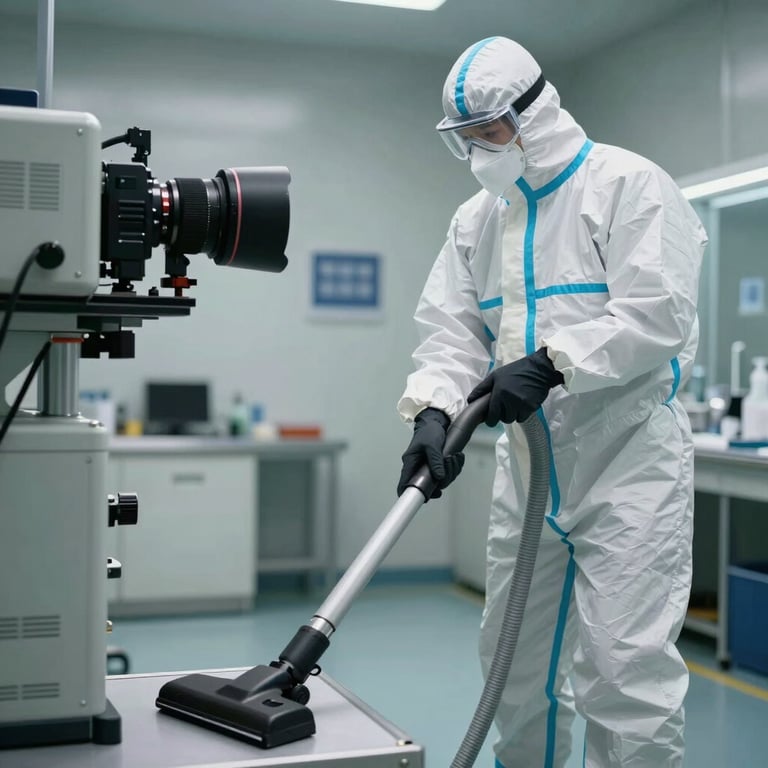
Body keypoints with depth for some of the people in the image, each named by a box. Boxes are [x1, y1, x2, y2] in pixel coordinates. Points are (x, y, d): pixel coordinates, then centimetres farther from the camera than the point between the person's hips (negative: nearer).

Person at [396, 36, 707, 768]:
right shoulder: (475, 219, 11)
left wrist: (550, 364, -27)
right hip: (528, 466, 7)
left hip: (630, 461, -6)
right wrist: (433, 410, -15)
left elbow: (657, 314, -18)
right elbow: (450, 328, 4)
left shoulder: (629, 185, -8)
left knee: (623, 667, -8)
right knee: (513, 655, 15)